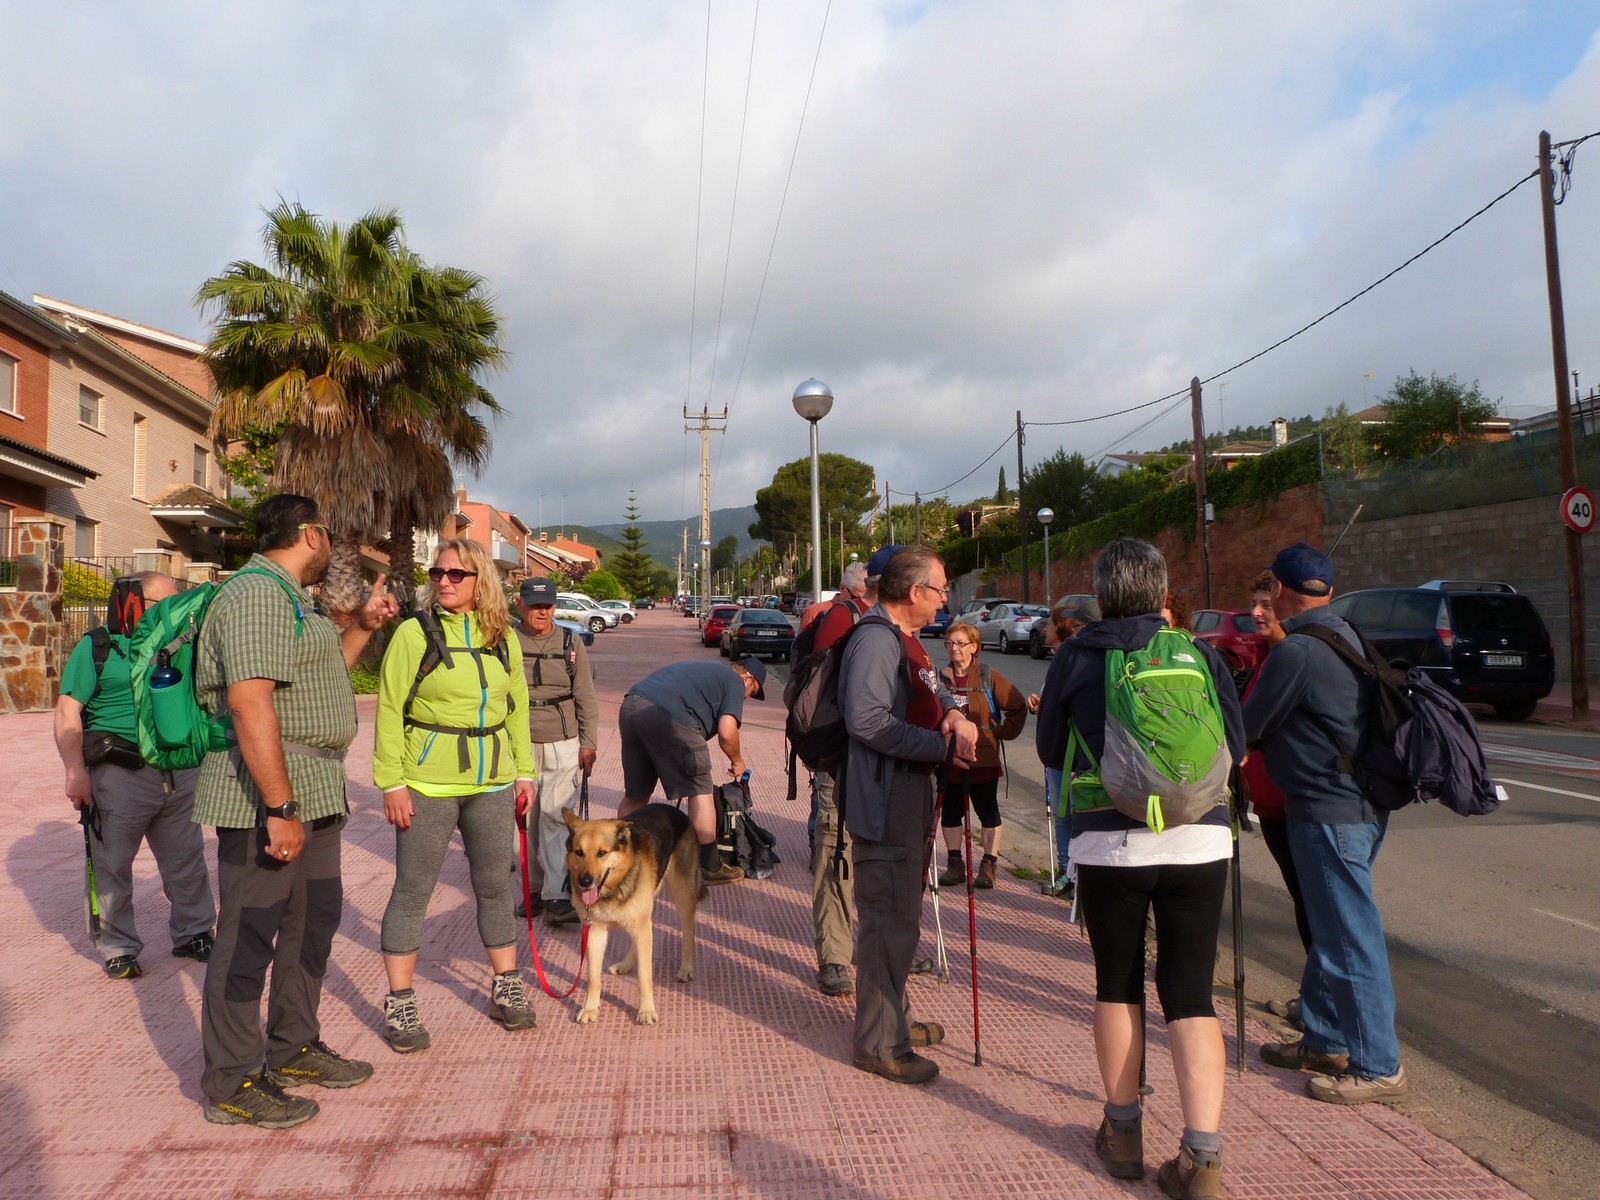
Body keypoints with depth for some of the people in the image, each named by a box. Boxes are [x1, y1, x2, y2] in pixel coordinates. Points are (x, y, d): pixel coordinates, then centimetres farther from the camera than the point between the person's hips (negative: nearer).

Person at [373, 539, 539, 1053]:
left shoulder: (503, 637, 6)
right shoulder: (414, 633, -6)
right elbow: (390, 711, -8)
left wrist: (524, 772, 9)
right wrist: (392, 782, -12)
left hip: (492, 785, 4)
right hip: (427, 786, -4)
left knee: (494, 886, 14)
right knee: (412, 891, 6)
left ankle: (505, 988, 29)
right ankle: (400, 1004, 20)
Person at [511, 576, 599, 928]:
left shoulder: (571, 643, 5)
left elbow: (586, 698, 6)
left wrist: (588, 744, 2)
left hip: (563, 745, -1)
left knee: (556, 817, -6)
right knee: (526, 819, 6)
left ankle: (556, 896, -3)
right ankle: (533, 888, 20)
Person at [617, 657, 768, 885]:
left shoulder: (704, 669, 35)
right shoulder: (734, 681, 11)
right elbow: (726, 732, -3)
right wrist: (736, 760, 18)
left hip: (630, 706, 8)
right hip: (668, 716, -8)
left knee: (635, 794, 21)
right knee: (700, 791, 7)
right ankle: (711, 867, 14)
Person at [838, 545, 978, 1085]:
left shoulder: (905, 639, 15)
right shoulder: (876, 640, -20)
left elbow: (931, 689, 23)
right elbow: (868, 719, -30)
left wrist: (955, 713, -1)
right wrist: (942, 746, -23)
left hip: (909, 801, 11)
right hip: (884, 805, -11)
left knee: (899, 917, 22)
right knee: (890, 925, -2)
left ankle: (894, 1017, 38)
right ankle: (880, 1045, 12)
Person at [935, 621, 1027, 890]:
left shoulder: (989, 678, -5)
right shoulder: (940, 678, 3)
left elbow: (1018, 706, 0)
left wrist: (1003, 732, -3)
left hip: (984, 760, -3)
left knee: (988, 812, 8)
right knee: (950, 812, 10)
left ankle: (989, 865, 20)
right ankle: (955, 864, 23)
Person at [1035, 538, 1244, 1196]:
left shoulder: (1074, 657, -1)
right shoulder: (1198, 653, 2)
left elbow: (1051, 751, 7)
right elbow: (1234, 746, 9)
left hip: (1109, 841, -1)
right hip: (1199, 839, 1)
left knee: (1117, 986, 15)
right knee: (1191, 994, 9)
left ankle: (1123, 1132, 28)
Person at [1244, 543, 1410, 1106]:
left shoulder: (1297, 652, -19)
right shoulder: (1342, 635, 11)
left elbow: (1248, 727, -11)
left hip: (1329, 811, -10)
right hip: (1357, 803, 10)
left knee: (1349, 937, 0)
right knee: (1330, 930, 19)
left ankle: (1378, 1067, 12)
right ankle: (1324, 1040, 32)